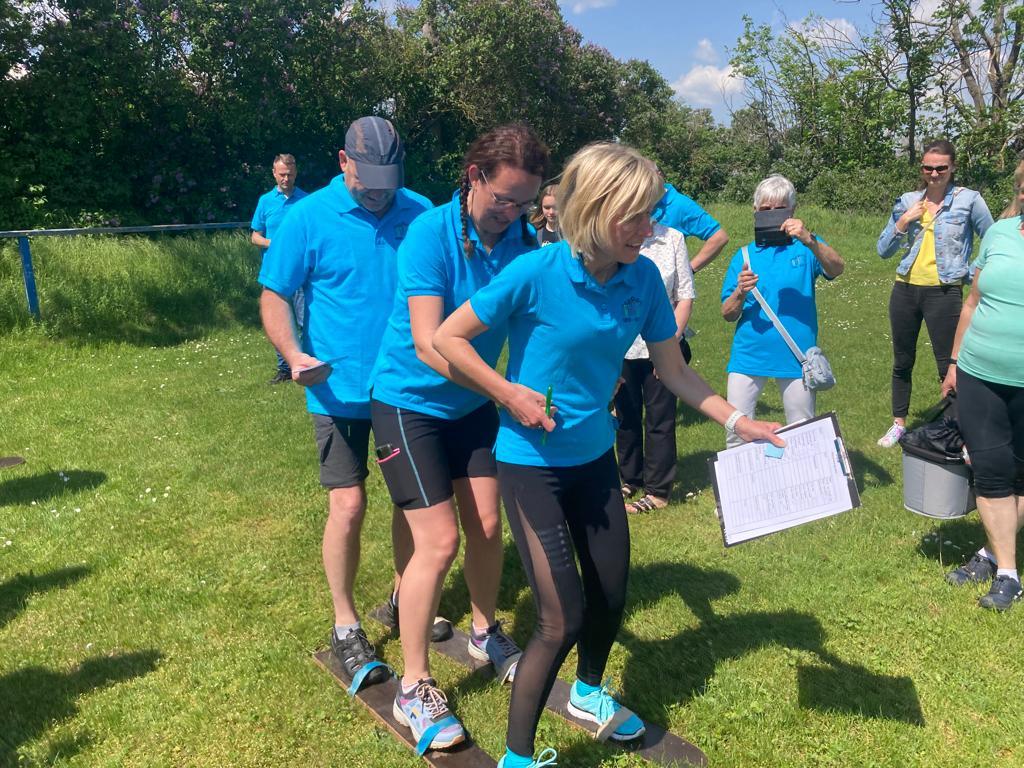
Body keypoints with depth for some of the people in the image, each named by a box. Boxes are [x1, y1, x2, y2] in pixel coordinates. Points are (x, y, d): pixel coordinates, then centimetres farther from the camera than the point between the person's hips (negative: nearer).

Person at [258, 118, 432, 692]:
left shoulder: (421, 212, 0)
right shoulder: (309, 219, -7)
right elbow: (274, 295, -4)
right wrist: (294, 355, -21)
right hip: (341, 390, -3)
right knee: (348, 505, -3)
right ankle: (346, 625, 17)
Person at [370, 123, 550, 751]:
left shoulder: (525, 242, -8)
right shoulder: (432, 234, -23)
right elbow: (429, 344, -31)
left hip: (474, 403, 5)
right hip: (410, 401, -5)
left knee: (488, 526, 10)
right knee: (439, 541, -7)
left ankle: (486, 633, 39)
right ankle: (414, 687, 11)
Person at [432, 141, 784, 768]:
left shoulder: (643, 278, -8)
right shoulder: (536, 274, -23)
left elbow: (674, 370, 3)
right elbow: (448, 338, -13)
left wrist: (738, 420, -2)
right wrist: (510, 394, -18)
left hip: (594, 455, 6)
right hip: (532, 462, -5)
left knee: (611, 593, 18)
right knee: (562, 621, -6)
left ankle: (589, 693, 50)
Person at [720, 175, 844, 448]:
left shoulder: (807, 247, 4)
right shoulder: (745, 255, 8)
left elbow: (836, 269, -18)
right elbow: (727, 314, 6)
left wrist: (809, 241, -35)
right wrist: (741, 293, -15)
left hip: (796, 356, -1)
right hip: (749, 354, 1)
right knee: (736, 432, 2)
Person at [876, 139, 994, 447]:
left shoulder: (969, 200, -2)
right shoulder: (907, 201, 7)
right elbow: (883, 250, 5)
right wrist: (903, 222, -7)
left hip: (944, 292, -4)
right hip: (905, 290, 4)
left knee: (948, 365, -2)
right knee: (902, 362, 13)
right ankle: (899, 424, 27)